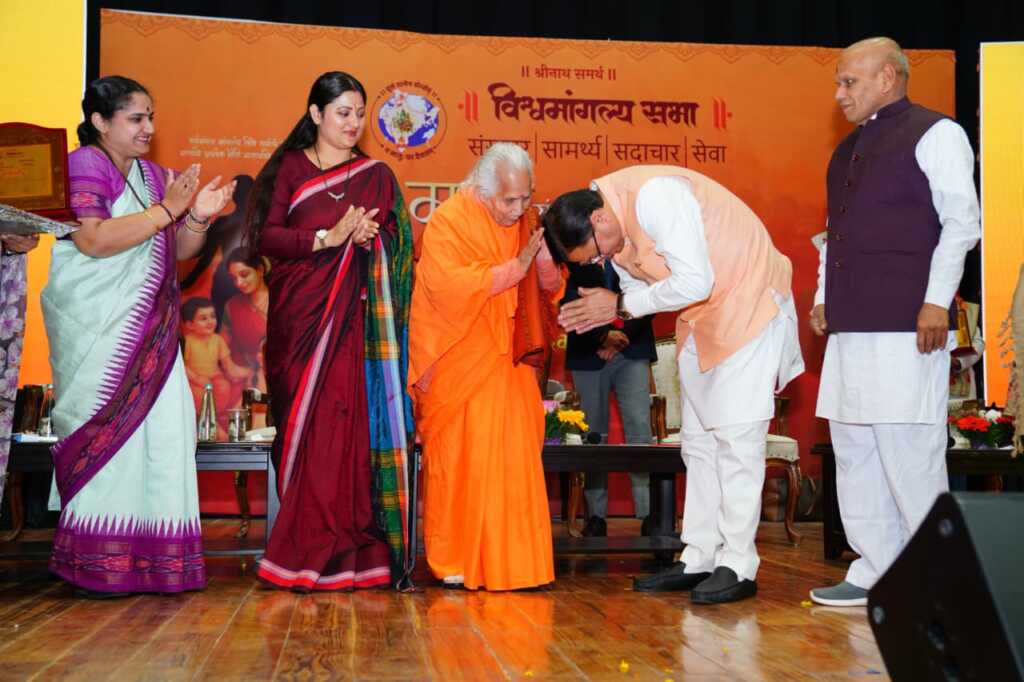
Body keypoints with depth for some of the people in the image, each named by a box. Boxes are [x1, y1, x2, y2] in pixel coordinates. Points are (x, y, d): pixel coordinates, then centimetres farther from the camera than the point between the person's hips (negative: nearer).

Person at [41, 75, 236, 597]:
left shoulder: (154, 177, 17)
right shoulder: (83, 166, -5)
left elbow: (179, 252, 19)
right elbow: (93, 240, -20)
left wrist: (198, 219, -1)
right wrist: (166, 210, -16)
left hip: (148, 330, 7)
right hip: (97, 329, -7)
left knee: (163, 429, -1)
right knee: (107, 432, -9)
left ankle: (152, 559, 3)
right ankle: (95, 566, -2)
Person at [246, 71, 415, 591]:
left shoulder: (376, 176, 13)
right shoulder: (289, 168, 9)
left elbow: (396, 245, 9)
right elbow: (265, 236, -2)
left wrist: (369, 236, -12)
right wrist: (328, 238, -13)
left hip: (352, 316, 0)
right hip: (298, 314, 0)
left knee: (345, 422, -8)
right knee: (301, 423, -3)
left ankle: (340, 552, -4)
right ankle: (303, 549, 4)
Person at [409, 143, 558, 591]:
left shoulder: (523, 220, 6)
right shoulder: (448, 221, -11)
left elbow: (551, 286, 6)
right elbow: (451, 288, -23)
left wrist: (545, 256, -15)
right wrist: (515, 267, -21)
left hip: (505, 359, 5)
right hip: (457, 363, -5)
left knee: (512, 455, 2)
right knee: (459, 457, -1)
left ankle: (507, 560, 10)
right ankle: (454, 561, 10)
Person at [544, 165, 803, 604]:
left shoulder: (655, 197, -27)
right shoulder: (613, 225, 0)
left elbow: (694, 282, -29)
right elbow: (639, 283, 6)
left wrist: (622, 305, -20)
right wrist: (604, 313, -15)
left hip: (748, 300, -9)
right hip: (701, 320, 9)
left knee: (736, 436, -11)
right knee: (698, 440, 9)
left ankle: (738, 566, -6)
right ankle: (699, 559, 15)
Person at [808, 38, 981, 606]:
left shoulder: (935, 134, -1)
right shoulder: (849, 150, 21)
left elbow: (961, 222, -8)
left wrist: (937, 300, -15)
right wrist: (824, 297, 16)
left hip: (905, 325, -8)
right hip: (851, 326, 8)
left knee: (909, 450, -6)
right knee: (854, 449, 9)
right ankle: (877, 570, 17)